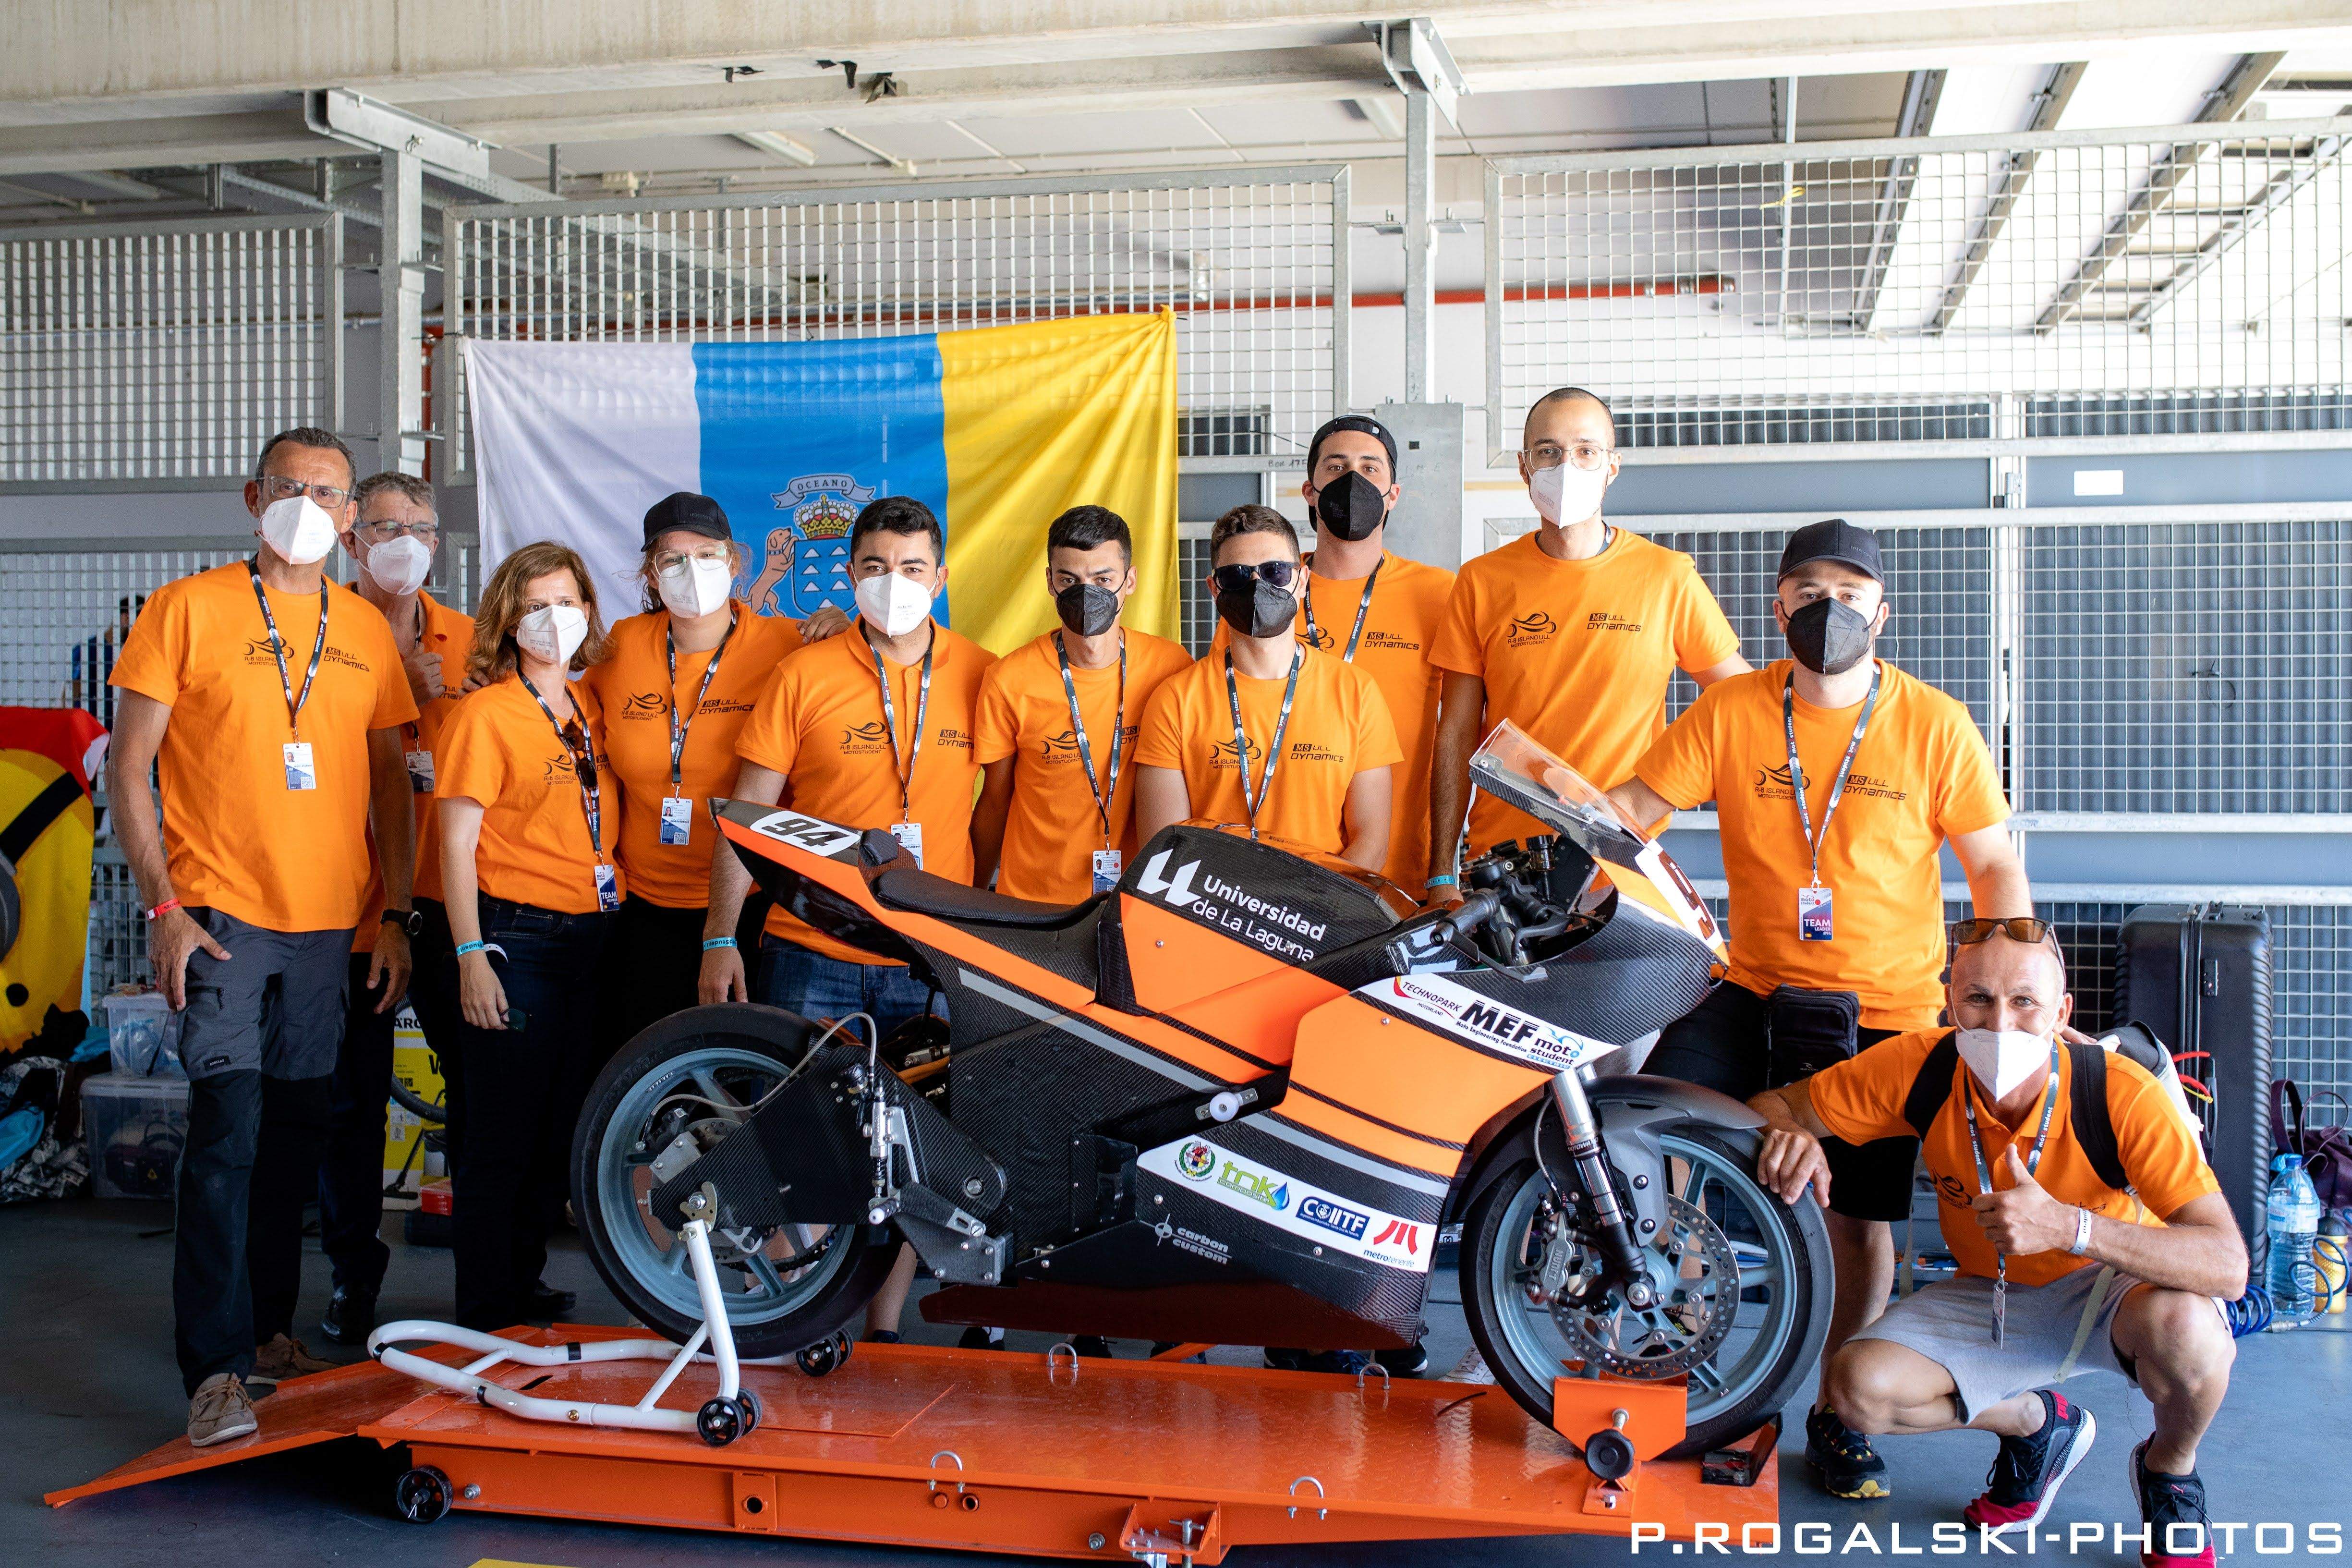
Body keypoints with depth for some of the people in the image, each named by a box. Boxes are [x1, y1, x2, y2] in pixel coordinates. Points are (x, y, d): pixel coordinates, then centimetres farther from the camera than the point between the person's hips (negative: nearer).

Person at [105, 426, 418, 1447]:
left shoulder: (367, 630, 10)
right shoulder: (188, 609, -1)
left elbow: (390, 780, 14)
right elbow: (127, 768, -3)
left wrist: (396, 914, 7)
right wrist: (163, 907, -11)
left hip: (329, 920, 4)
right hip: (219, 914, -4)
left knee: (294, 1133, 11)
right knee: (227, 1129, -12)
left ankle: (268, 1326, 26)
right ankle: (216, 1370, -9)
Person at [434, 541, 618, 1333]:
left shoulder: (591, 708, 12)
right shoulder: (485, 714, -6)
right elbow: (457, 843, -10)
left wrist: (616, 911, 9)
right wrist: (471, 957, -15)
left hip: (590, 939, 6)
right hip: (515, 936, -6)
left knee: (558, 1130, 13)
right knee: (499, 1138, -1)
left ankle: (525, 1281, 27)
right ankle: (486, 1313, 9)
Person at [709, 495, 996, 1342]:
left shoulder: (982, 676, 4)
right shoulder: (804, 675, 0)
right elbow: (747, 815, 2)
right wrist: (720, 937, -2)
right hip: (813, 955, -1)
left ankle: (884, 1327, 20)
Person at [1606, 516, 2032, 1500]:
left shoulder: (1934, 726, -3)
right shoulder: (1728, 712, -1)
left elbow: (1995, 869, 0)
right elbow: (1634, 807, -6)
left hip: (1888, 1012, -1)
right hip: (1756, 993, 1)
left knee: (1860, 1221, 5)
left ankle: (1837, 1415, 26)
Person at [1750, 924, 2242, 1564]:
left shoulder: (2124, 1095, -29)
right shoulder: (1921, 1067, -21)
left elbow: (2228, 1264, -36)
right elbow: (1774, 1104, -10)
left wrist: (2067, 1226, -49)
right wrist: (1790, 1136, -37)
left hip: (2109, 1284, -2)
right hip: (1989, 1295, 3)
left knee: (2182, 1323, -37)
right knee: (1860, 1386, -21)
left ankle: (2170, 1473, 0)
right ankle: (2036, 1424, 11)